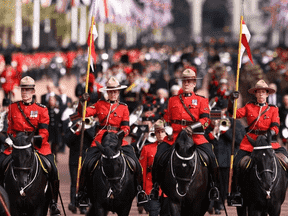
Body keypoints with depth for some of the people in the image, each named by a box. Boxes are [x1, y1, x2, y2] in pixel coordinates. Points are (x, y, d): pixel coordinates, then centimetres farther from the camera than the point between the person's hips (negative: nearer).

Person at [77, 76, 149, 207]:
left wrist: (123, 132, -16)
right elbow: (83, 113, 4)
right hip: (101, 139, 0)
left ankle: (139, 190, 4)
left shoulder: (123, 108, 12)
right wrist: (82, 102, -15)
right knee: (86, 164, -15)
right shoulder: (100, 105, 12)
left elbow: (126, 127, 7)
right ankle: (82, 192, 2)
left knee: (136, 163, -13)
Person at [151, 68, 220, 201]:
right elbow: (167, 119, 22)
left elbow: (205, 120, -1)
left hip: (195, 136, -2)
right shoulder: (173, 100, 19)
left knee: (210, 156, -22)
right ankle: (155, 185, -1)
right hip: (174, 136, 2)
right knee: (158, 156, -17)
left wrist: (192, 127, -18)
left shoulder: (201, 101, 11)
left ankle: (214, 185, -5)